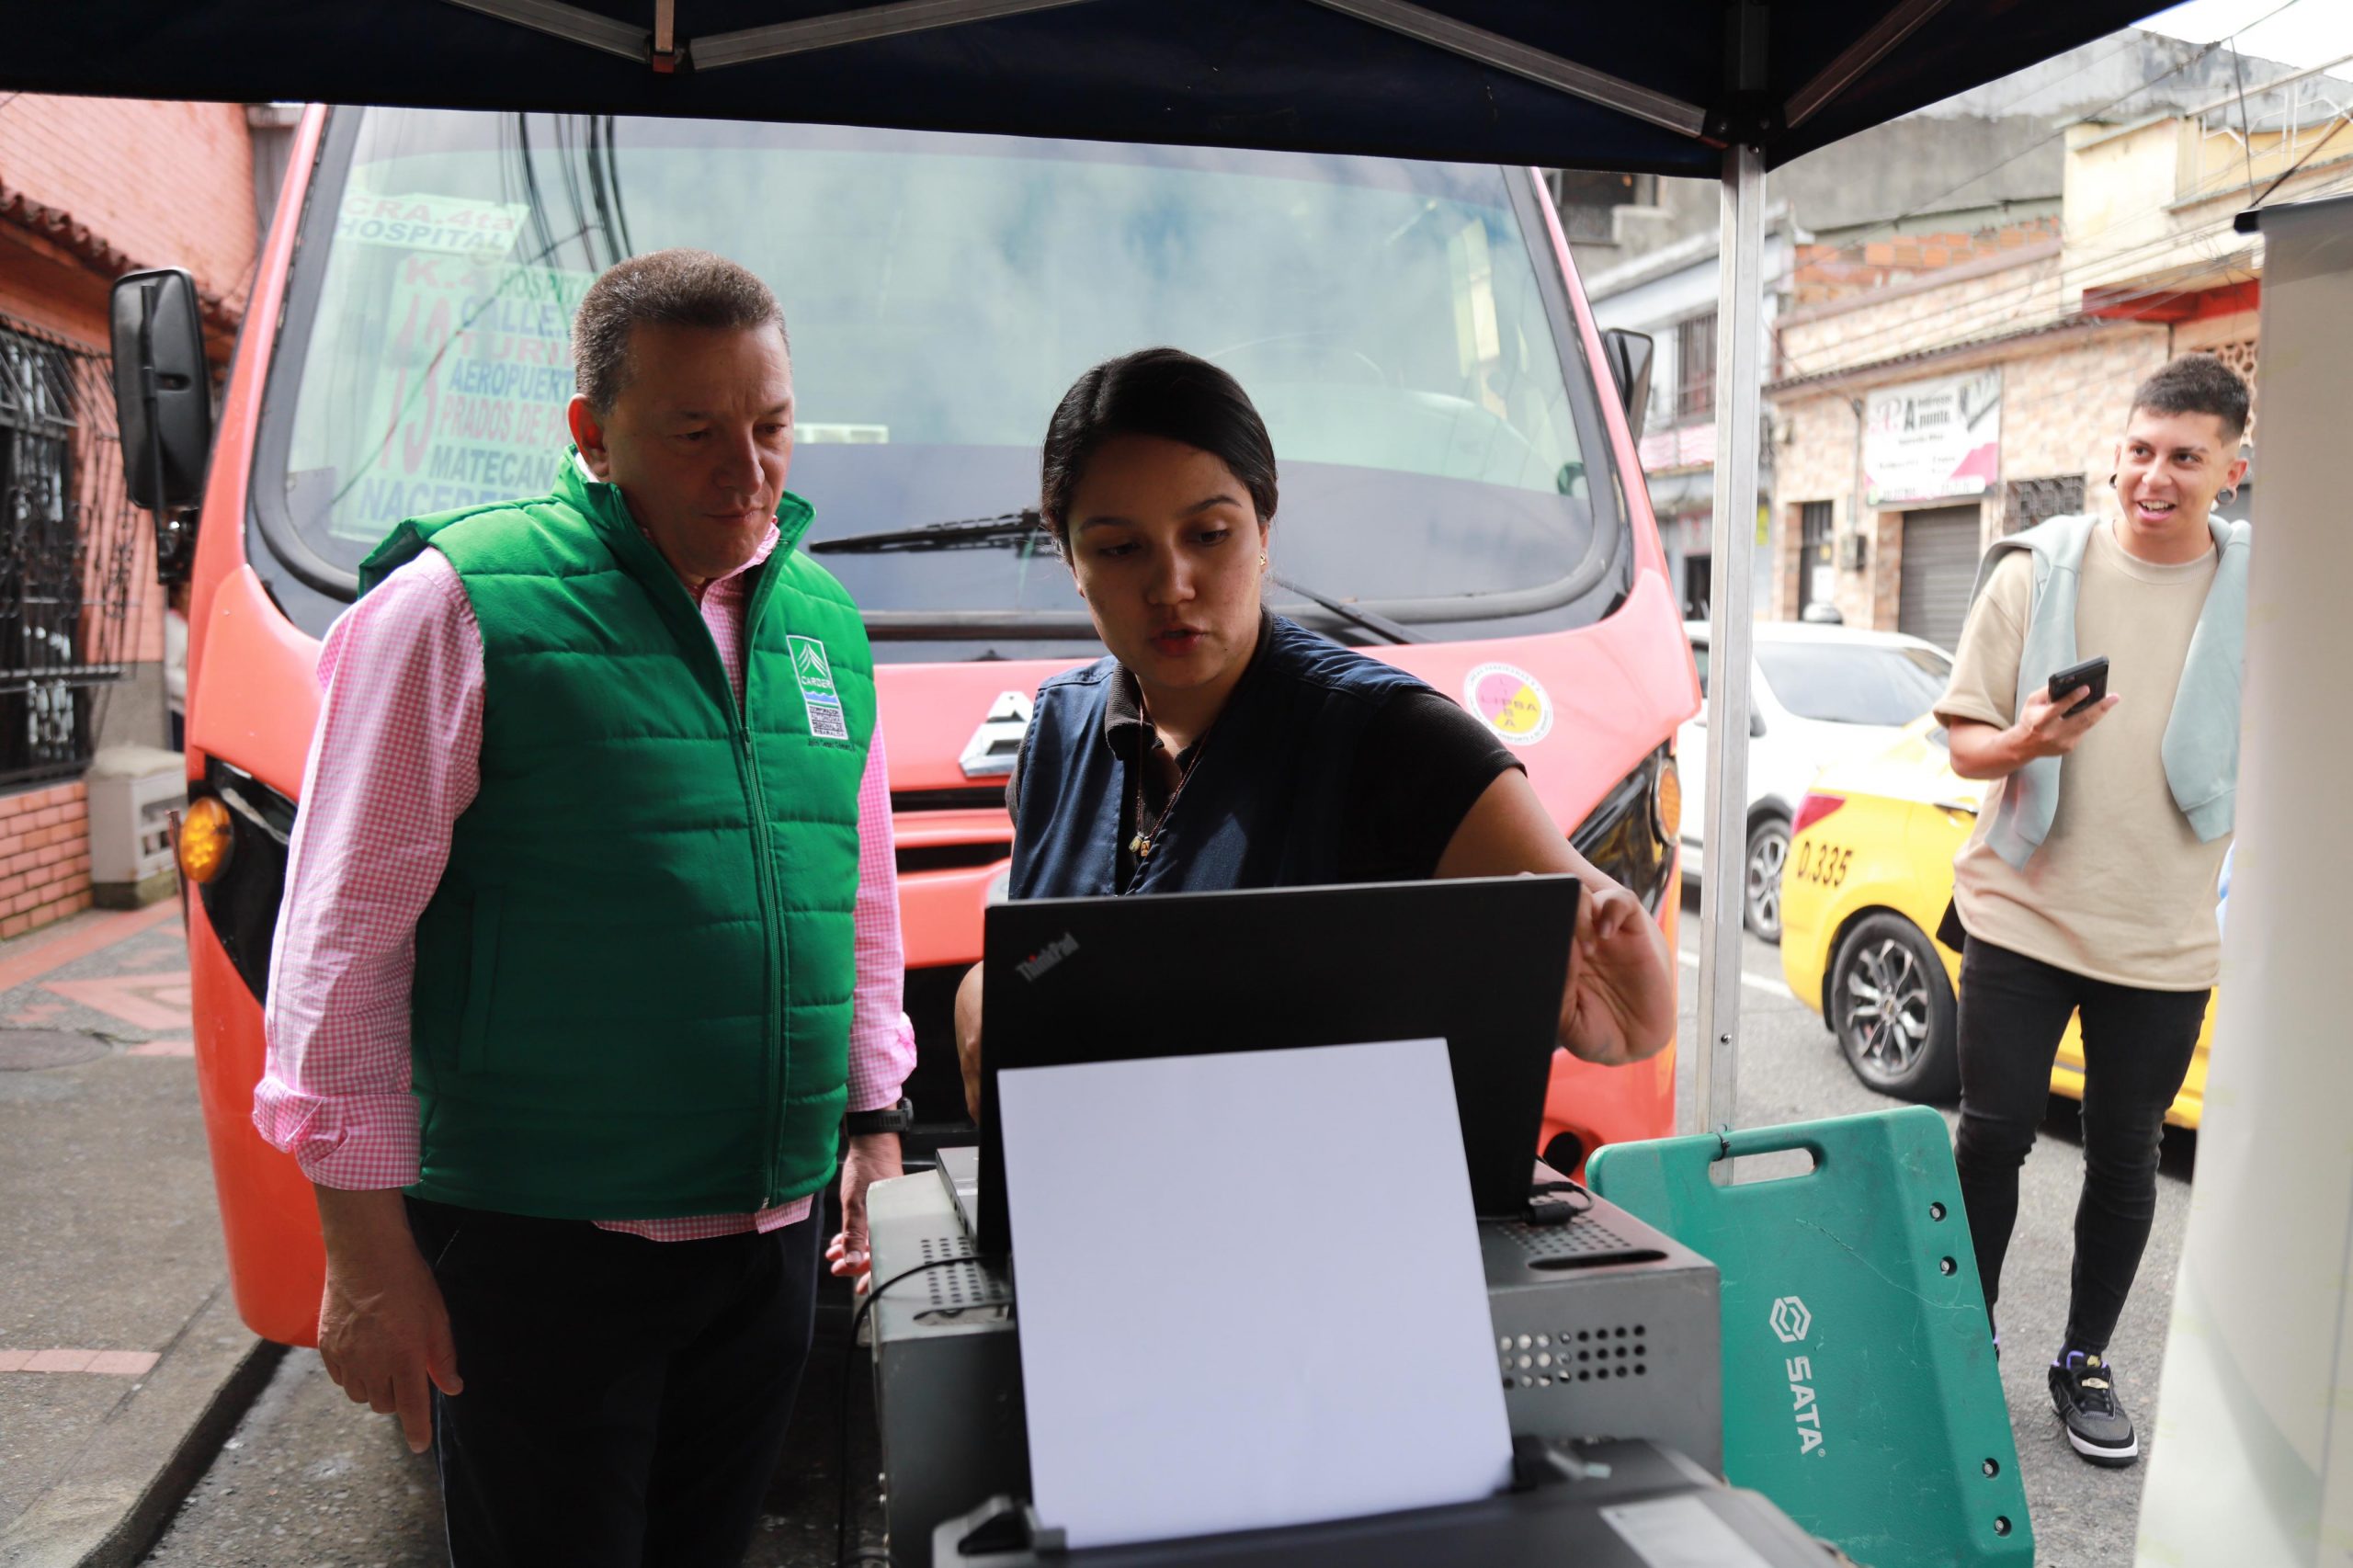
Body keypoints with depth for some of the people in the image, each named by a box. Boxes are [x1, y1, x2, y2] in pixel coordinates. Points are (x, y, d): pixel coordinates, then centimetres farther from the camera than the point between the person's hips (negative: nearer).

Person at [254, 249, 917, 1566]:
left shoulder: (827, 620, 9)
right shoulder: (460, 602, -10)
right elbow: (345, 936, -10)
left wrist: (875, 1125, 15)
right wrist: (367, 1247, -10)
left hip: (774, 1239, 6)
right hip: (540, 1244, -5)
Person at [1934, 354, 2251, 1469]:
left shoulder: (2260, 596, 0)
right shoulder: (2038, 569, -2)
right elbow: (1964, 743, 0)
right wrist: (2023, 743, -22)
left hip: (2169, 936, 1)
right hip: (2023, 912, -1)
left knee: (2125, 1159, 10)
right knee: (1993, 1136, 3)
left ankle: (2085, 1362, 29)